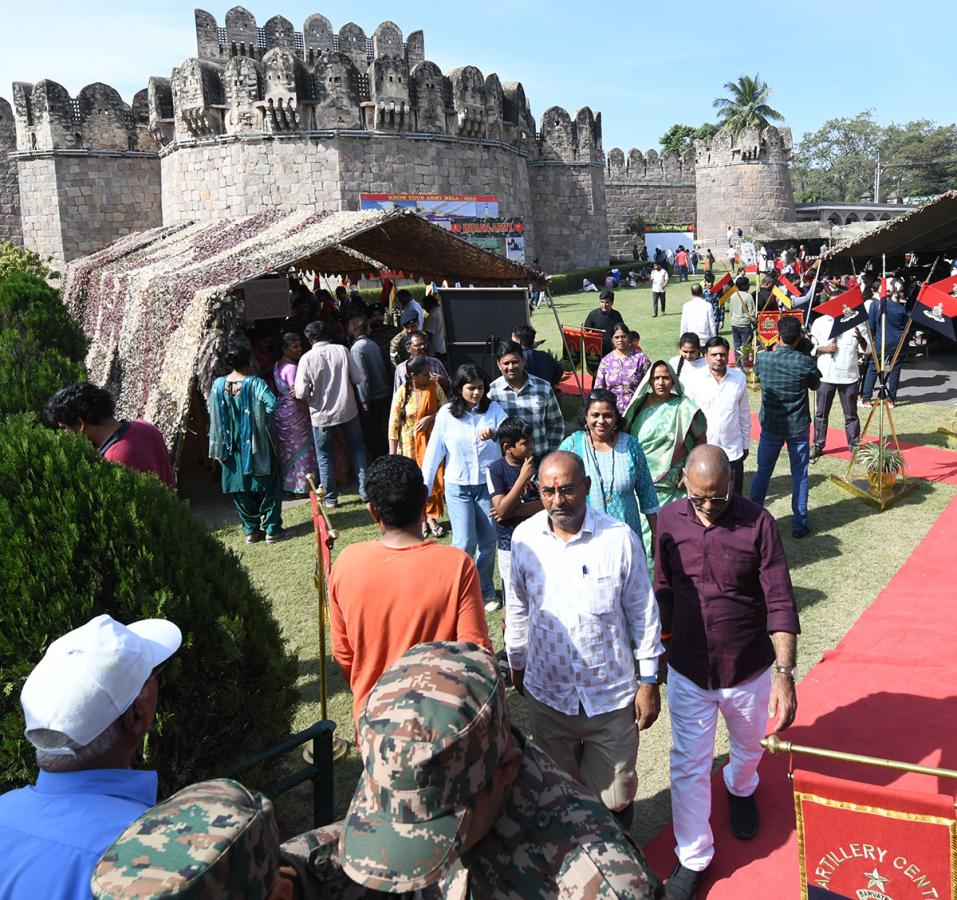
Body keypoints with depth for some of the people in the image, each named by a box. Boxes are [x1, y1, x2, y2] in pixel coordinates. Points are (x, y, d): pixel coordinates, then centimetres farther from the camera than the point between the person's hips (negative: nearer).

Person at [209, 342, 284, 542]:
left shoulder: (218, 385, -3)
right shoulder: (254, 383, -15)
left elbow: (214, 417, 2)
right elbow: (272, 403, -27)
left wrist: (219, 449, 11)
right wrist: (262, 418, -8)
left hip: (233, 448, 3)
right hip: (256, 445, -3)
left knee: (241, 488, 13)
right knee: (268, 485, 8)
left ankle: (250, 530, 18)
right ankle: (271, 529, 8)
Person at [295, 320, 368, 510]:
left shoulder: (307, 359, -14)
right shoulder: (341, 350, -8)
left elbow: (301, 393, -15)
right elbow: (358, 378, -6)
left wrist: (313, 394, 7)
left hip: (322, 414, -2)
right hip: (347, 409, 2)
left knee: (324, 456, 12)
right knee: (357, 449, 17)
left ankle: (330, 498, 17)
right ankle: (365, 491, 19)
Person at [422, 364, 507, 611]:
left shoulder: (493, 409, -3)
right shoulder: (446, 414, -3)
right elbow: (434, 451, 0)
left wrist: (495, 433, -38)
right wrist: (425, 486, 0)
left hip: (488, 484, 1)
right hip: (458, 486, -1)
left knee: (488, 541, 8)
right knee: (465, 542, -9)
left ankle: (485, 590, 27)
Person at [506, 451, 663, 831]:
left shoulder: (620, 538, -15)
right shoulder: (524, 537, -8)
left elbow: (643, 613, -5)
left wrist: (649, 681, -2)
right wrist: (516, 664, 16)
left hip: (612, 696, -2)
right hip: (546, 694, 2)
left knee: (615, 796, 12)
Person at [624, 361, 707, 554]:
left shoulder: (682, 408, -7)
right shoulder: (641, 402, 5)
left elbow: (700, 439, 0)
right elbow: (627, 436, 15)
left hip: (668, 485, -4)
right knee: (639, 523, 7)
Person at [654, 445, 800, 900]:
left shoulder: (758, 523, -19)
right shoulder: (669, 519, -10)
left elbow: (780, 602, -21)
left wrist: (785, 673, -29)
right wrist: (661, 646, 11)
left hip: (749, 671, -1)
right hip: (688, 671, 1)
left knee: (749, 746, 26)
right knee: (689, 767, 8)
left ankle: (741, 789, 59)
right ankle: (692, 857, 28)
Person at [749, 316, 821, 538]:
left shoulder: (763, 358, -11)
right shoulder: (805, 363, -15)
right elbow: (815, 386, 3)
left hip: (770, 426, 2)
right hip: (798, 427, -1)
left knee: (763, 471, 13)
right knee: (799, 474, 9)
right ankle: (799, 524, 15)